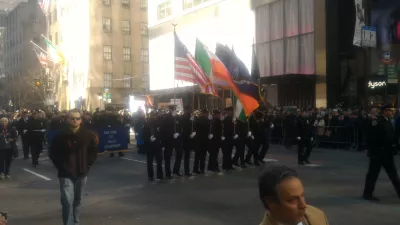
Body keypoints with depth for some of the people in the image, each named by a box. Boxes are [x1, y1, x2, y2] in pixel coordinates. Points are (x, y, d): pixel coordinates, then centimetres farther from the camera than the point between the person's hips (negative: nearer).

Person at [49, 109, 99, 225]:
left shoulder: (88, 135, -5)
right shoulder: (61, 135, -8)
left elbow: (94, 150, 10)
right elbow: (53, 153, 4)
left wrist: (88, 164, 5)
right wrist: (61, 166, 0)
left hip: (81, 173, 2)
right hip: (66, 174, -2)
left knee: (77, 201, 15)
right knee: (67, 201, -13)